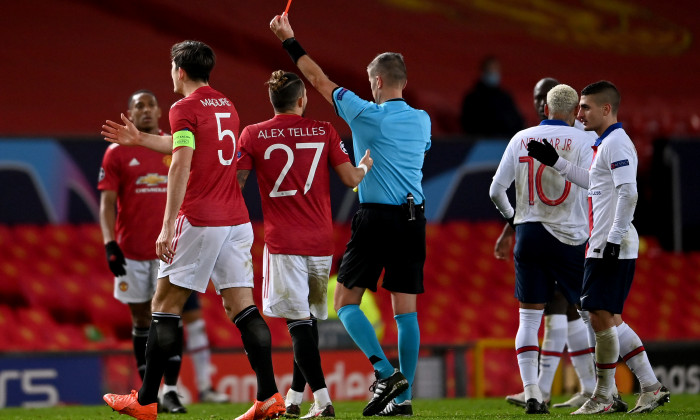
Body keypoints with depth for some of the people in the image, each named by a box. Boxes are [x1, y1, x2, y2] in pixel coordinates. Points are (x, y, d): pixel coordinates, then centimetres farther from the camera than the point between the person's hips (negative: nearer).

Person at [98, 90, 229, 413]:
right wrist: (110, 244, -12)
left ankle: (170, 390, -11)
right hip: (131, 251, 0)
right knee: (141, 320, 8)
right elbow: (107, 203, -2)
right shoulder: (117, 153, 2)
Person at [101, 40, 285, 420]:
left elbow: (181, 165, -17)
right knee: (242, 307, 3)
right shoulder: (226, 106, 18)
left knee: (164, 305, 2)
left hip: (199, 219, -7)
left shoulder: (185, 108, -7)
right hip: (236, 219, 7)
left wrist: (167, 226, -18)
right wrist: (140, 140, 43)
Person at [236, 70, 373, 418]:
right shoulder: (324, 132, 4)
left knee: (298, 320, -6)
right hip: (321, 242, 3)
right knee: (309, 318, 15)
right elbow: (351, 179, 5)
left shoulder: (253, 135, -1)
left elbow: (235, 183, 1)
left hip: (283, 242, -3)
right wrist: (364, 166, 27)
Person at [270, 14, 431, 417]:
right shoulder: (422, 120, 8)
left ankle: (387, 373, -13)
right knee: (406, 309, 4)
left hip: (375, 217, -5)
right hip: (413, 219, 5)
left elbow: (320, 80, 1)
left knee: (346, 302, 3)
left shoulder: (367, 114, -7)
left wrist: (290, 41, 11)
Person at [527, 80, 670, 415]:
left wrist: (615, 237, -24)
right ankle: (651, 387, 10)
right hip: (604, 246, 10)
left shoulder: (616, 143, -13)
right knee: (609, 319, 11)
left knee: (601, 316, -6)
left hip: (612, 248, -10)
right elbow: (593, 183, 35)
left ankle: (603, 396, 1)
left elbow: (628, 192, -23)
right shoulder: (607, 144, 19)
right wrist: (554, 161, 32)